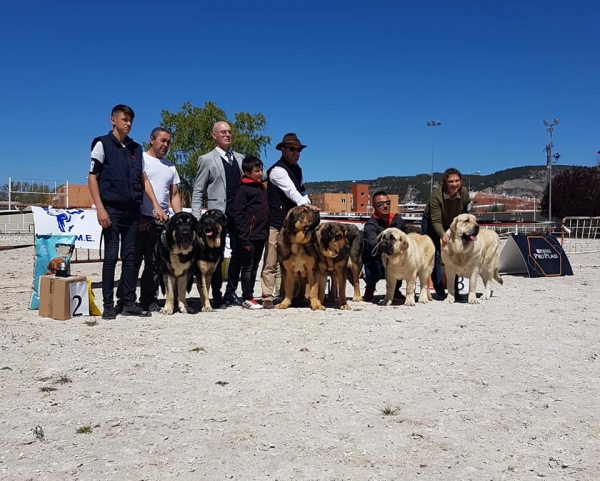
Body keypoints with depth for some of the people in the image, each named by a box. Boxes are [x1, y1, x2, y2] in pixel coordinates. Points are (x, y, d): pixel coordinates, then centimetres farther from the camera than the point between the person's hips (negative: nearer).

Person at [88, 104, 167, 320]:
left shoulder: (136, 148, 14)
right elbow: (92, 178, -4)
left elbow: (144, 179, 14)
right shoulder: (102, 144, 0)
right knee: (111, 256, -3)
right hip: (112, 209, -4)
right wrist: (100, 208, -14)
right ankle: (108, 305, 5)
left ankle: (129, 303, 12)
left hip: (133, 209, 5)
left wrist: (156, 205, 4)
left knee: (130, 257, 6)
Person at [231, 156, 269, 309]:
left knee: (255, 267, 12)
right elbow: (237, 214, -12)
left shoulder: (262, 188, 16)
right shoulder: (243, 189, -7)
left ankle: (250, 295, 19)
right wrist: (244, 237, -17)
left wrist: (266, 232, 14)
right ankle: (247, 298, 5)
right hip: (249, 237, -7)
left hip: (261, 236, 8)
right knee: (248, 266, -1)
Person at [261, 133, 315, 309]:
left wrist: (308, 203, 3)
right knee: (271, 263, -5)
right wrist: (305, 204, -41)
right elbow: (291, 190, -27)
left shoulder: (297, 169, 15)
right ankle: (267, 298, -3)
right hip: (275, 223, -8)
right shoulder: (277, 170, -12)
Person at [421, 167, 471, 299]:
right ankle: (439, 290, 0)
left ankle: (454, 290, 10)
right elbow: (436, 221, -35)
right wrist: (443, 234, -51)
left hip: (452, 225, 4)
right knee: (435, 256, -9)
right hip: (431, 224, -4)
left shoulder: (464, 193, -21)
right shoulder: (436, 195, -34)